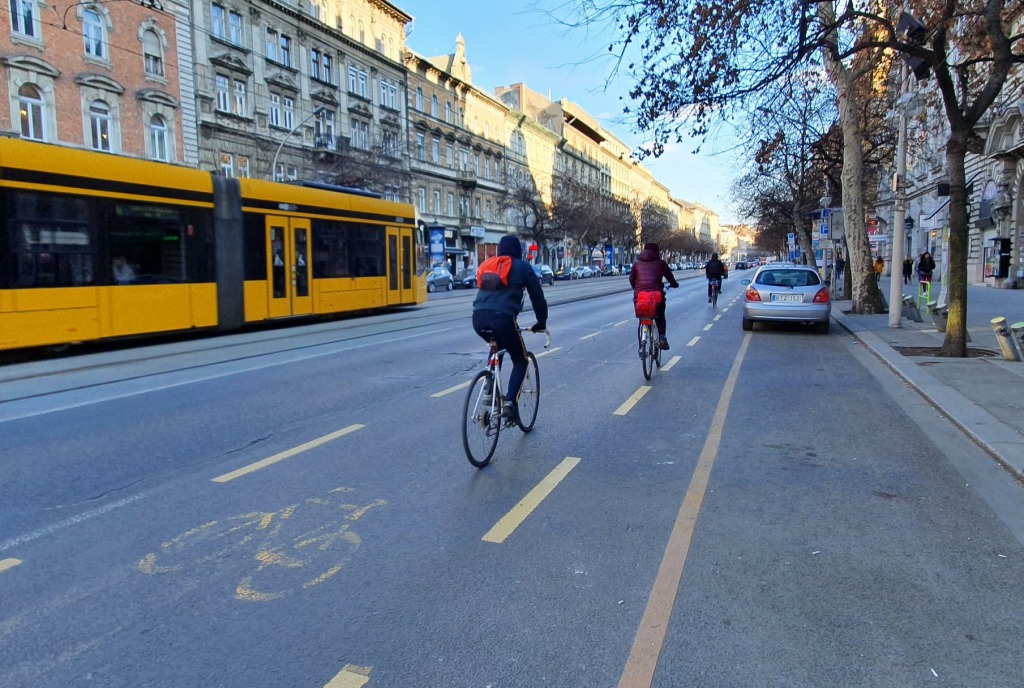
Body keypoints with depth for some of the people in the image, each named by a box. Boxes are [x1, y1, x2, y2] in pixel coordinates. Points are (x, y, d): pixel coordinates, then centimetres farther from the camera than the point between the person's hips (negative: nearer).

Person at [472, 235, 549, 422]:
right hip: (503, 318, -5)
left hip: (479, 318, 5)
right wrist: (541, 322, 29)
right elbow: (537, 296, 16)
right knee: (520, 361, 15)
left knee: (497, 348, 35)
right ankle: (509, 402, -5)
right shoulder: (523, 267, 13)